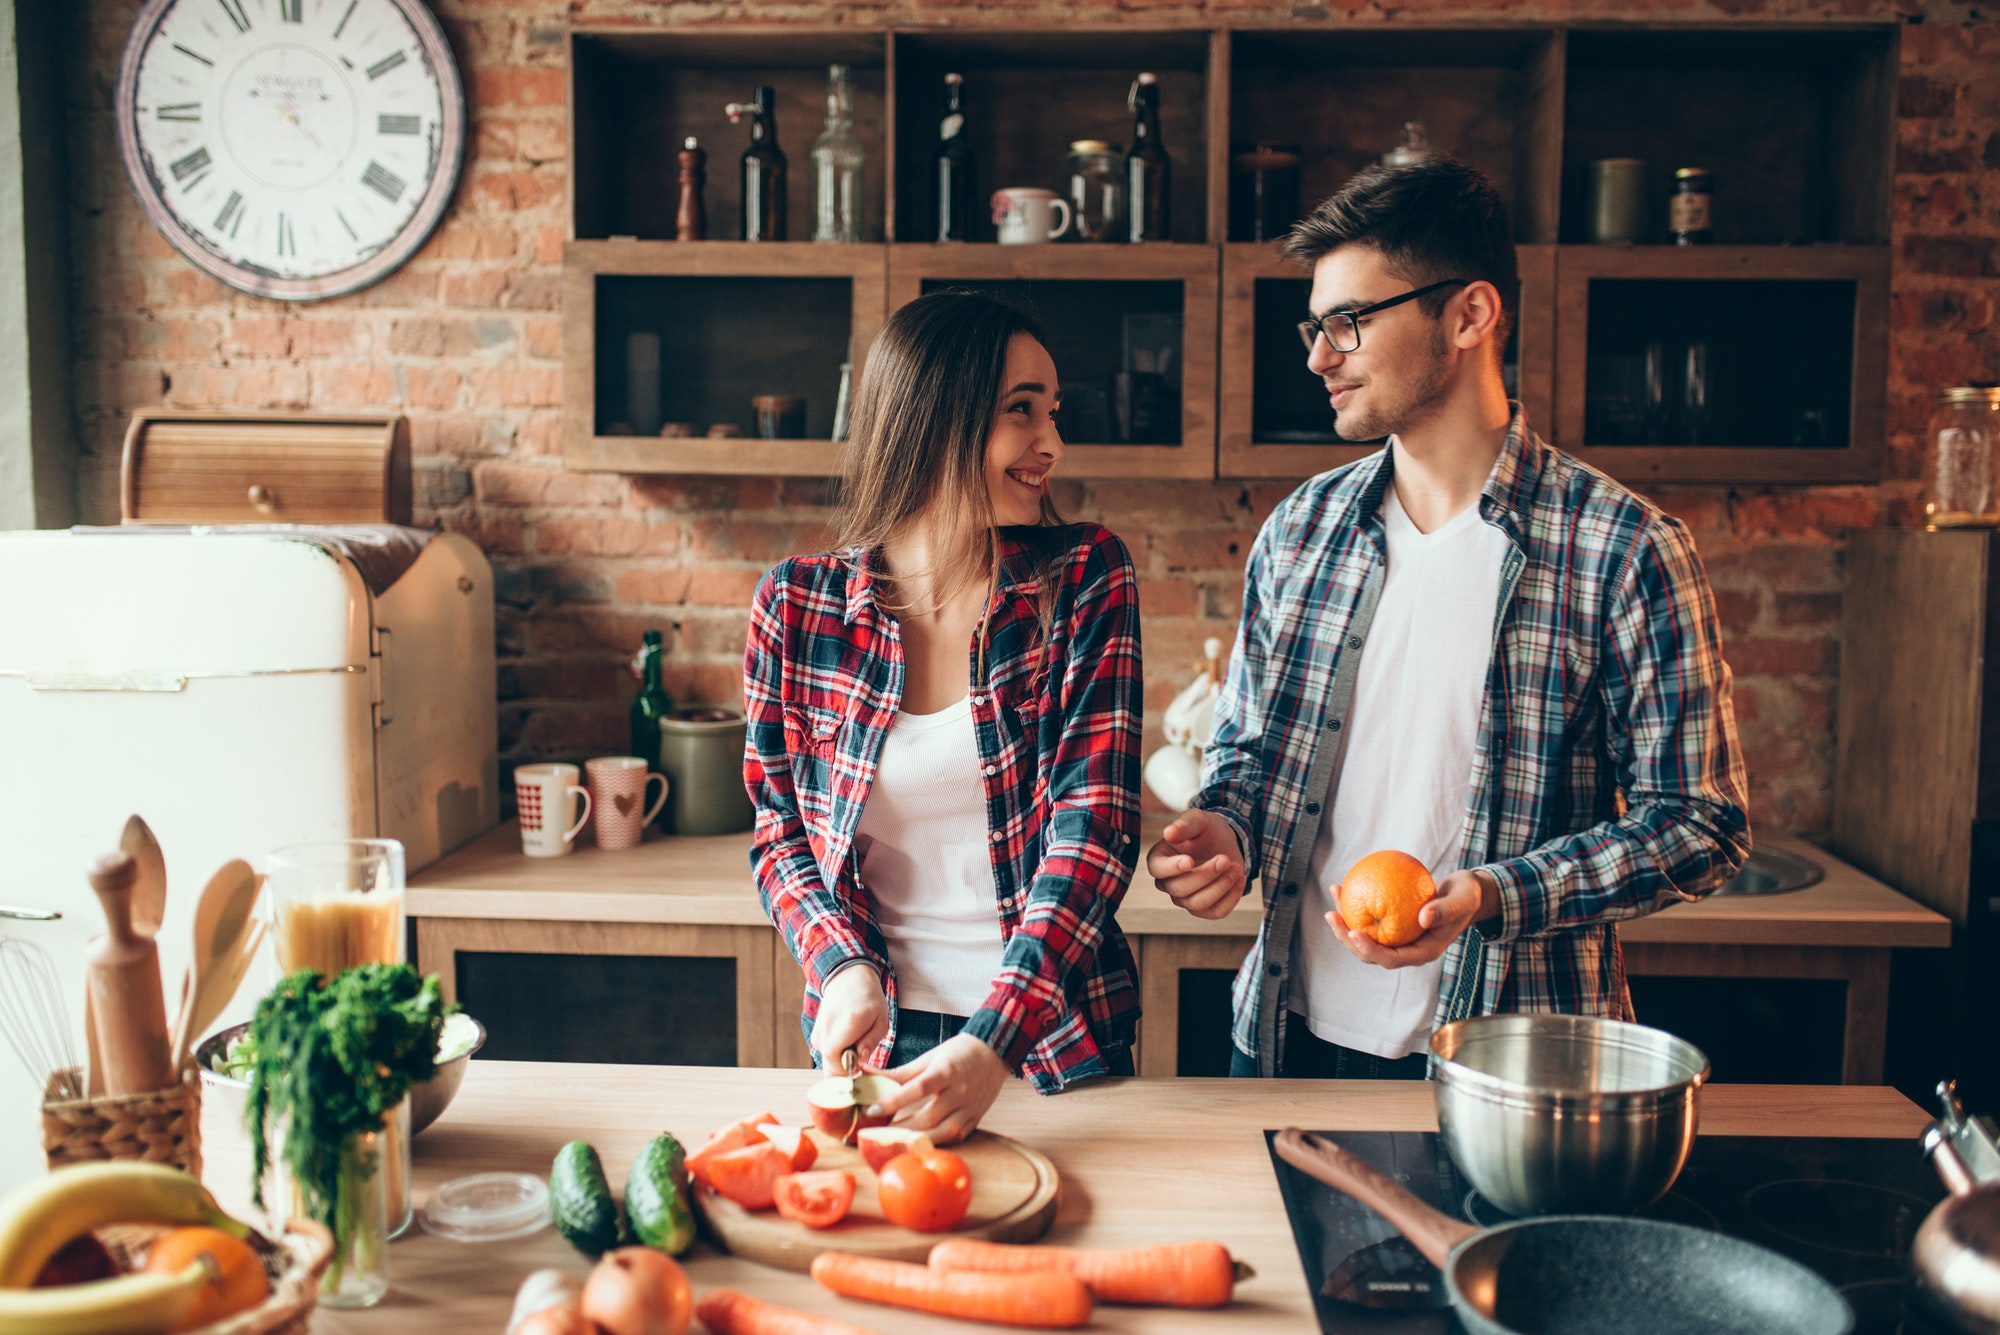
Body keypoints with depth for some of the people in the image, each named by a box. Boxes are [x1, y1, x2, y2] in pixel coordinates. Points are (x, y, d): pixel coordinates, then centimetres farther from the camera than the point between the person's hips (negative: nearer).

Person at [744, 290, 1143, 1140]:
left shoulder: (1087, 582, -8)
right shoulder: (797, 604, -5)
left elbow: (1093, 824, -15)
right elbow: (781, 835, 3)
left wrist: (996, 1041, -25)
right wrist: (844, 966, -15)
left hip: (1058, 1040, 0)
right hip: (874, 1042, 1)